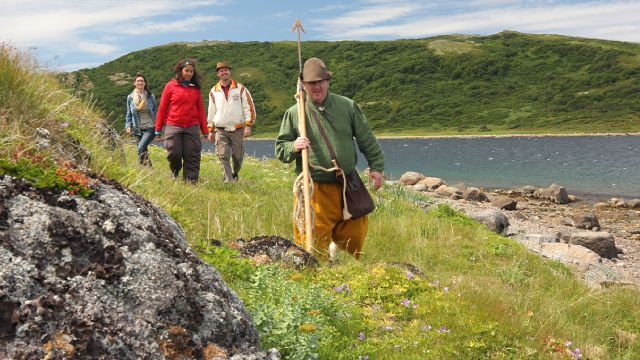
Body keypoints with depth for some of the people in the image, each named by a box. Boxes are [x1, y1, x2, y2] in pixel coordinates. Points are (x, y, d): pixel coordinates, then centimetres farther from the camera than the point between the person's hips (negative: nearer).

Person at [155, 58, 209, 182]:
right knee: (174, 154, -3)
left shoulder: (196, 88, 10)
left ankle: (190, 181, 5)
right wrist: (158, 129, 1)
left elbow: (200, 110, 12)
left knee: (192, 156, -1)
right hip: (173, 126, -2)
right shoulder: (171, 86, 2)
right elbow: (162, 107, 2)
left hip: (192, 127, 2)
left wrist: (205, 130, 9)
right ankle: (175, 173, 27)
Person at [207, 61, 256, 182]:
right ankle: (228, 181, -9)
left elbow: (249, 108, 0)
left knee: (238, 157, 6)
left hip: (238, 130, -1)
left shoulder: (240, 88, 1)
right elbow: (211, 112, 16)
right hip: (221, 130, 1)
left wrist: (248, 126, -9)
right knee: (223, 156, -11)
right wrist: (210, 130, 13)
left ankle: (235, 175, 31)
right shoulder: (214, 91, 9)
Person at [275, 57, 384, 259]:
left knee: (355, 237, 12)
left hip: (348, 187, 3)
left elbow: (367, 139, 11)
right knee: (314, 243, -3)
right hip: (314, 189, -2)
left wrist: (376, 166, 5)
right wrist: (293, 147, -16)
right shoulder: (294, 113, 1)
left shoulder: (348, 106, 6)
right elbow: (280, 149, 5)